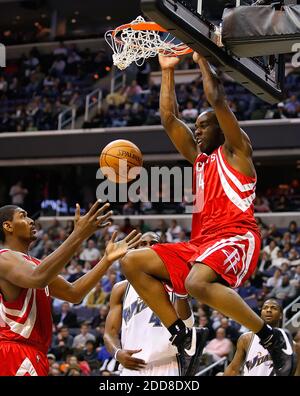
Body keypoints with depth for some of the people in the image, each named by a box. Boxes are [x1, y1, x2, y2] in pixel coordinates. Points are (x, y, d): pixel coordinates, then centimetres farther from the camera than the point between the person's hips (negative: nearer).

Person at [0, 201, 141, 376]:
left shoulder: (34, 264, 23)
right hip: (16, 355, -10)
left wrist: (108, 259, 8)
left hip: (31, 354, 10)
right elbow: (38, 279, -31)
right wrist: (79, 235, -34)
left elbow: (73, 293, 18)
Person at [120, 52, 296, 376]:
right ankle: (184, 338, -7)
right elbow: (168, 118, 26)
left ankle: (271, 338, -23)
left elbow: (217, 98, -5)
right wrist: (168, 70, 26)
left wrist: (202, 60, 6)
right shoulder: (198, 157, 27)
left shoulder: (235, 150, 6)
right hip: (200, 243, 9)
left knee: (197, 282, -38)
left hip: (236, 238, -8)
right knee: (132, 263, -3)